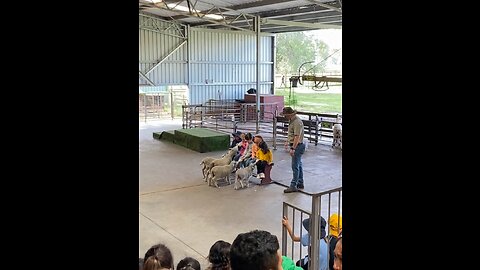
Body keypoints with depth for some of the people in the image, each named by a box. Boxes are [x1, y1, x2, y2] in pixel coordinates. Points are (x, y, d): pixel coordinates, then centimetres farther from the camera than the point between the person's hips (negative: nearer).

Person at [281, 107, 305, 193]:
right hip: (294, 145, 11)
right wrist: (287, 141, 29)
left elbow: (297, 137, -28)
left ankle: (293, 186, -3)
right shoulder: (291, 120, 9)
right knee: (298, 165, 17)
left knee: (295, 166, -7)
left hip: (297, 146, -11)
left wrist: (293, 148, -30)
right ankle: (300, 184, 27)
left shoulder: (297, 122, -23)